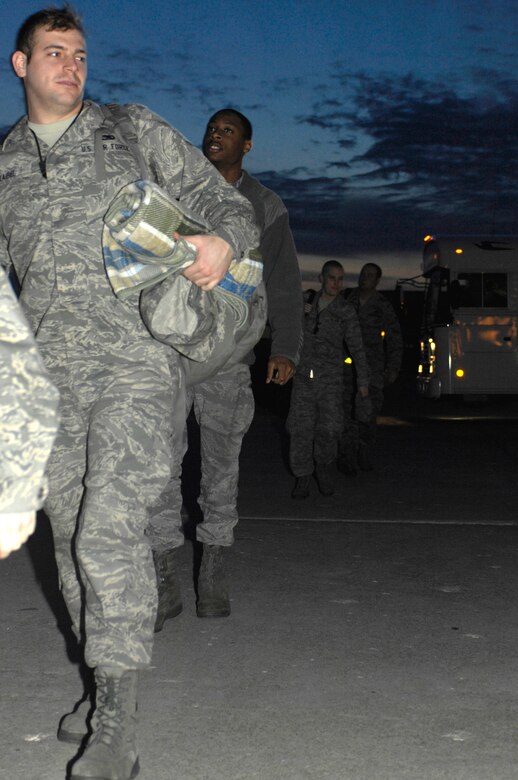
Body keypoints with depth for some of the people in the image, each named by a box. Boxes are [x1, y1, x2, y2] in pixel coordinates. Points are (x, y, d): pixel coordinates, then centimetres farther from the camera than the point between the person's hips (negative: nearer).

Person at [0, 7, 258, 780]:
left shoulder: (136, 132, 7)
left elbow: (225, 201, 7)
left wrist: (225, 240, -16)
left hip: (134, 364, -5)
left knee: (110, 530, -17)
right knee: (73, 535, 10)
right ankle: (105, 684, 26)